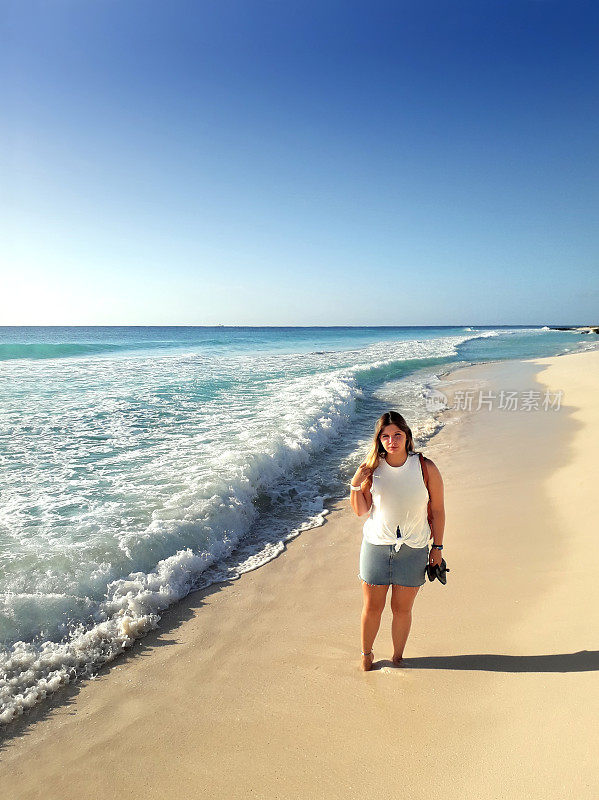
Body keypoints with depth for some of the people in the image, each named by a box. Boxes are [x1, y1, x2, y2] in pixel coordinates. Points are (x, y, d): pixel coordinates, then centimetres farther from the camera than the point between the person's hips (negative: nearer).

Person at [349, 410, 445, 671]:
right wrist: (356, 485, -17)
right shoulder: (372, 467, -5)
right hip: (376, 545, 1)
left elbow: (438, 510, 2)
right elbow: (361, 511, -1)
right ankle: (366, 653, 36)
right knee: (372, 608, 11)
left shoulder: (426, 468, -7)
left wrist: (437, 547, 3)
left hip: (413, 550, 0)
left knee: (402, 610, 11)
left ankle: (397, 657, 35)